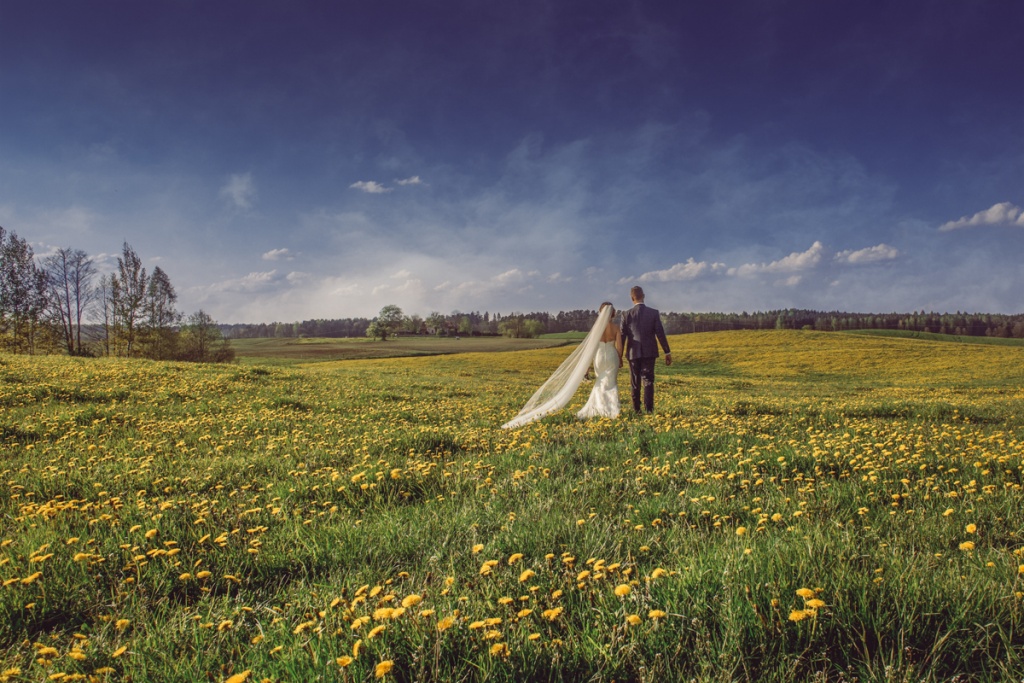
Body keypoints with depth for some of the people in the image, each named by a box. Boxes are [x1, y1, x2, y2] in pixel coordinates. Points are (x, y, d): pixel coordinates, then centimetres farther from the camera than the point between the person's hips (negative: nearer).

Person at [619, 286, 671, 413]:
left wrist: (619, 355, 7)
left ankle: (636, 409, 16)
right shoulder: (654, 313, -4)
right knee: (648, 381, 2)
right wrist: (667, 352, 1)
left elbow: (622, 336, -2)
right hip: (649, 352, 0)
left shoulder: (626, 315, -4)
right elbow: (660, 334, -5)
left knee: (635, 383, 11)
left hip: (633, 353, 0)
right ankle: (649, 409, -7)